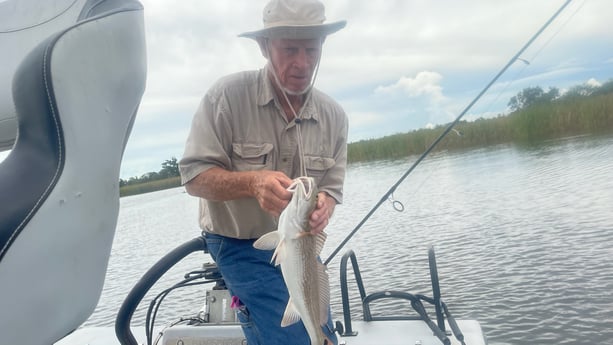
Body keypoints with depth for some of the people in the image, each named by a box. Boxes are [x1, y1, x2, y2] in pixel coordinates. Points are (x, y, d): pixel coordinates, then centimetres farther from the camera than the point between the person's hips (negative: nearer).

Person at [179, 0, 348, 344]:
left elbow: (332, 189, -1)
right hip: (240, 246, -5)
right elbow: (194, 176, -17)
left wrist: (322, 208, -25)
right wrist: (252, 182, -35)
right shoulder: (228, 95, -17)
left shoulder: (334, 115, -5)